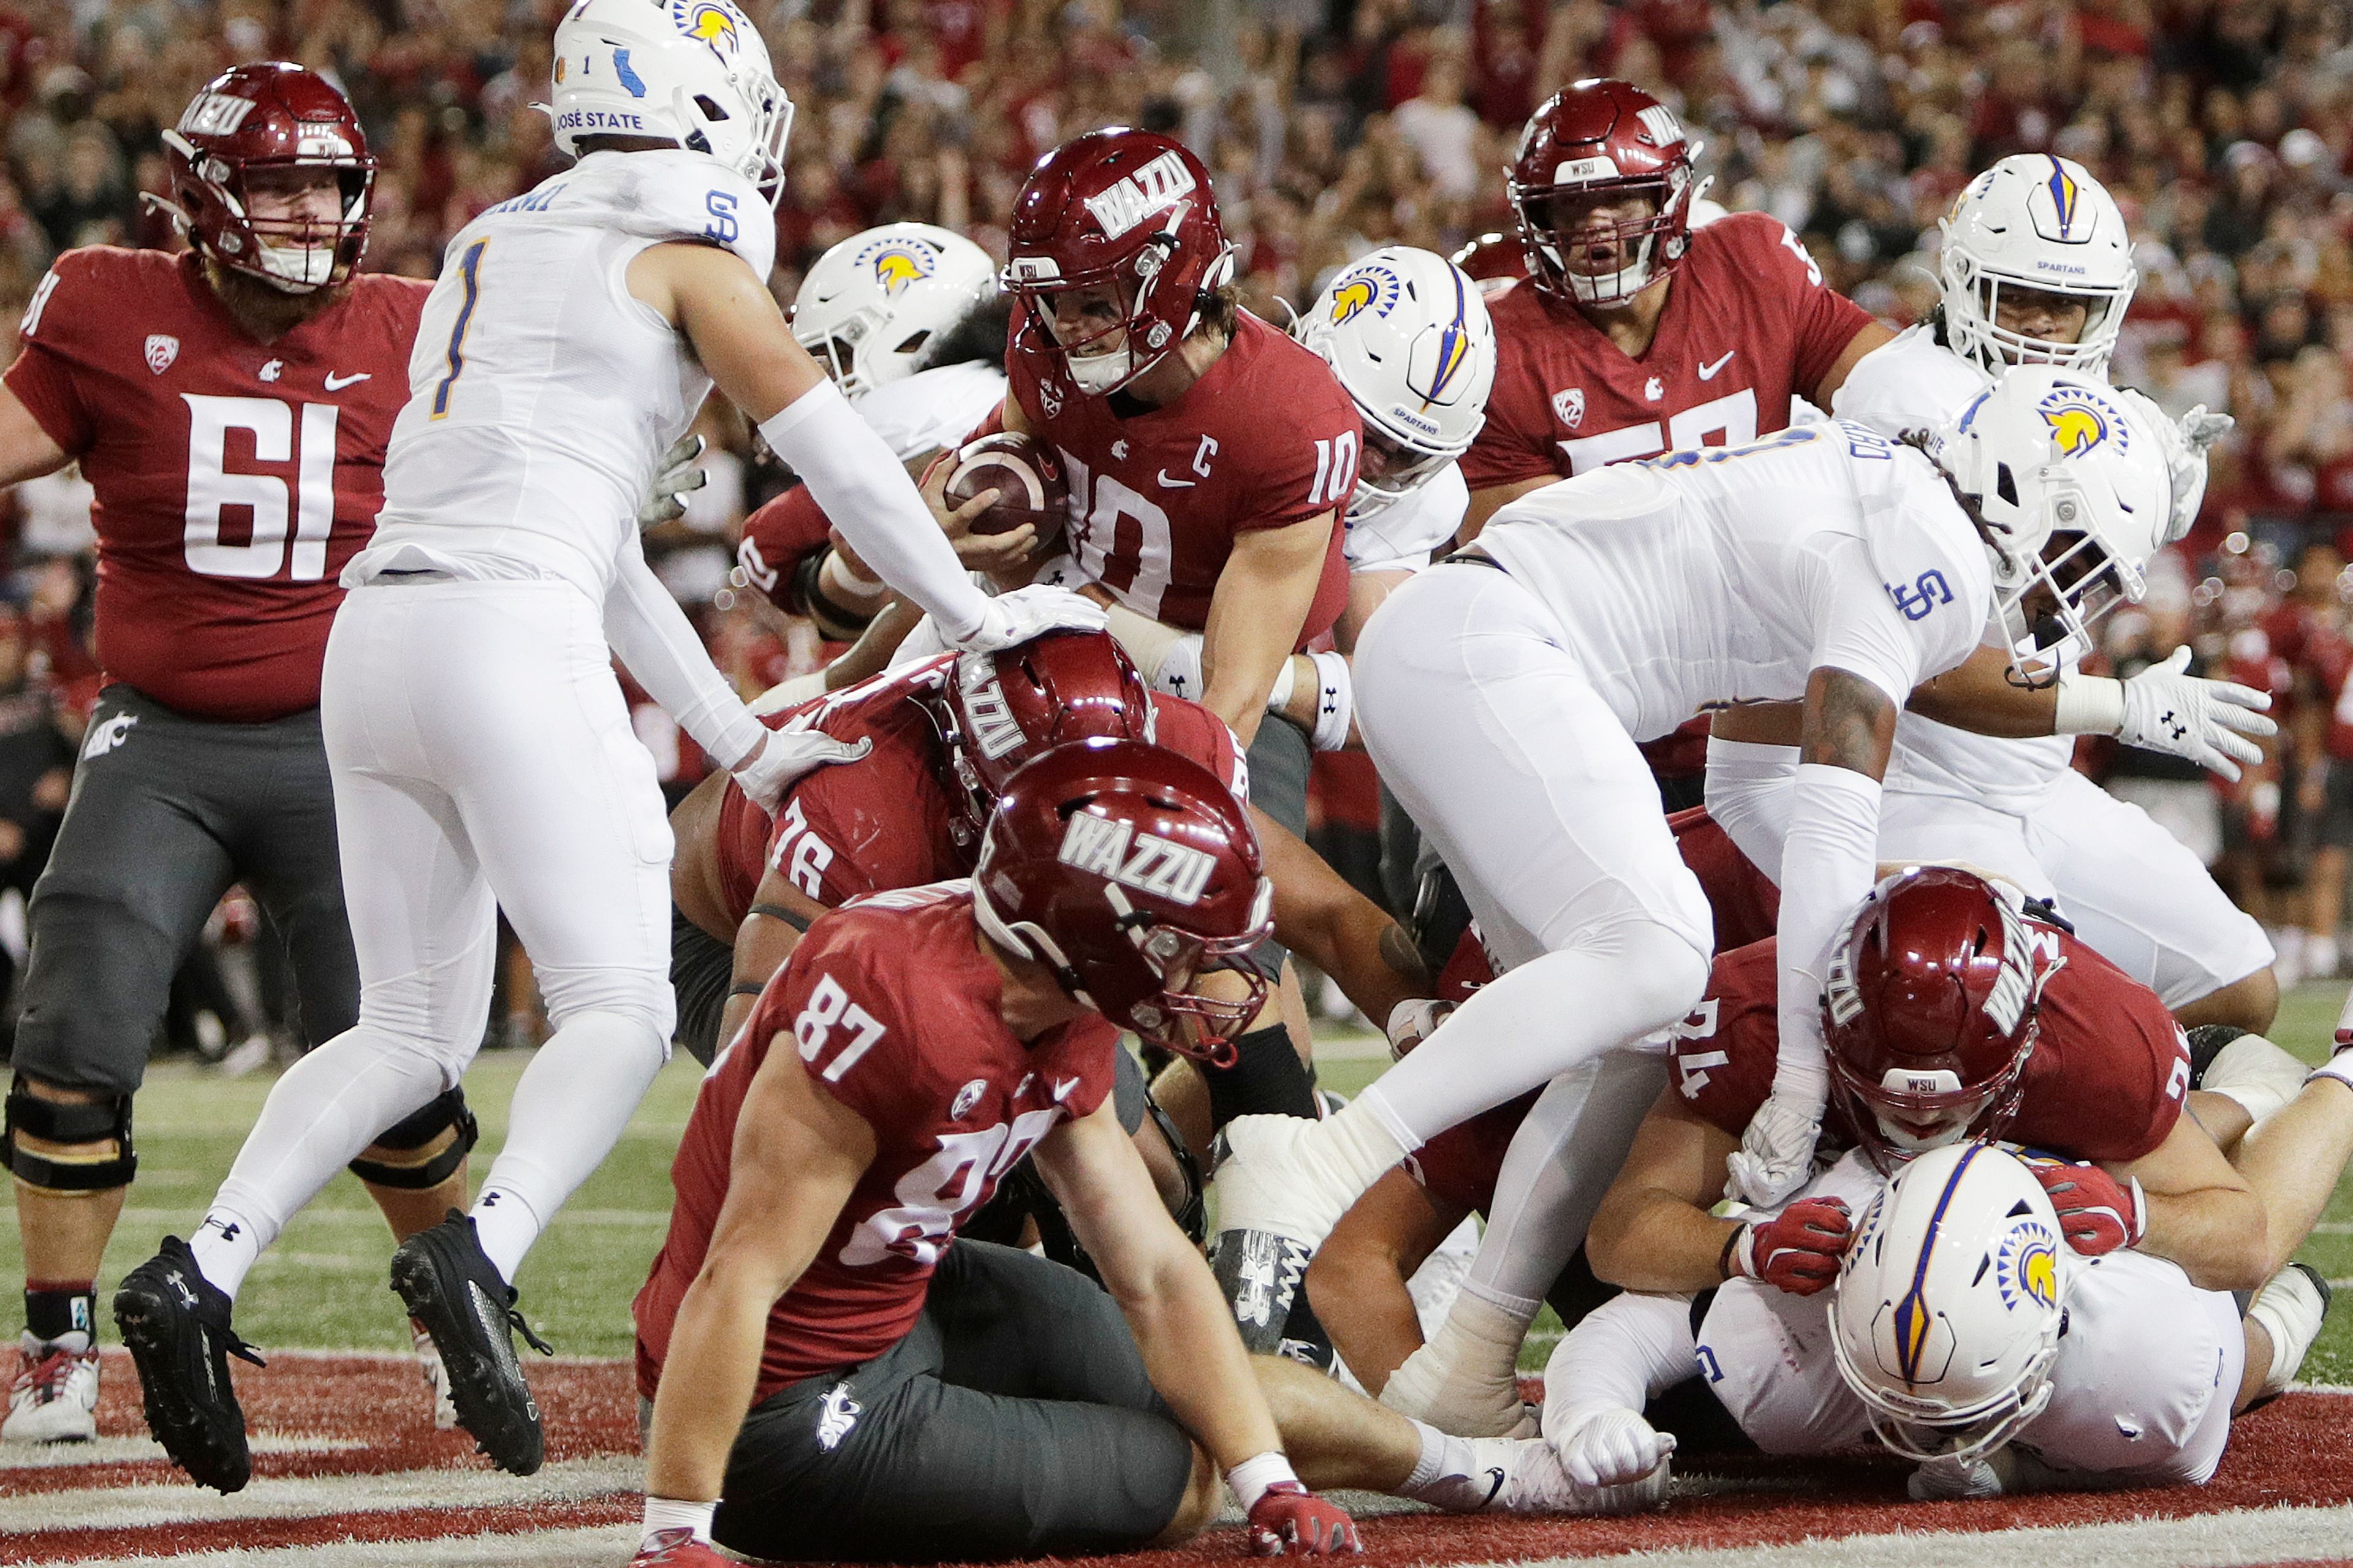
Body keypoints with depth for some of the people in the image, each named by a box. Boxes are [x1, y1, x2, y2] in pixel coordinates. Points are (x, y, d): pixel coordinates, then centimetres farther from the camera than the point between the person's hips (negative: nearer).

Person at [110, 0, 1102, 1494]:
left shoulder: (492, 251, 26)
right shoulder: (688, 263, 3)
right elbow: (842, 459, 5)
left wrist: (743, 740, 30)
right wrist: (977, 614, 19)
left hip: (376, 639, 7)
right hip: (507, 645, -7)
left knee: (415, 1030, 14)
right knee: (620, 1009, -3)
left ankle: (203, 1268, -2)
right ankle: (487, 1247, -28)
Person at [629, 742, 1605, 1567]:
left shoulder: (1064, 1031, -2)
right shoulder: (898, 1007, -32)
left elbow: (1158, 1272, 4)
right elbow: (739, 1278, -32)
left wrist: (1272, 1486, -3)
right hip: (791, 1421, -8)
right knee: (1188, 1477, 7)